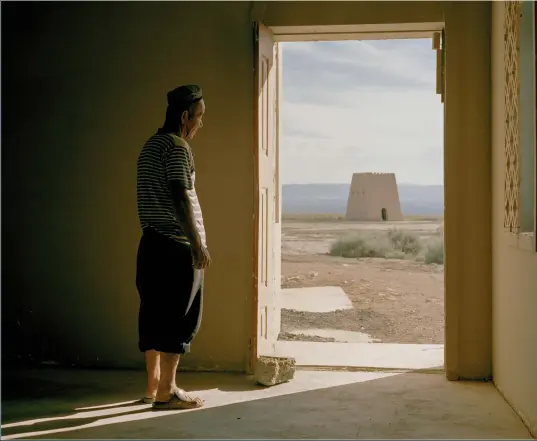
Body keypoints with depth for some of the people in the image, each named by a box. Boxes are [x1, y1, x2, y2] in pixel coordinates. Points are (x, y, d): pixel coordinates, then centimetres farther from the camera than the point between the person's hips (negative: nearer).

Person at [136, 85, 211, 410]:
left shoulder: (151, 146, 18)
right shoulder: (177, 146, -11)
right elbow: (180, 198, -19)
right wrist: (198, 244, -18)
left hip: (152, 243, 9)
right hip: (176, 245, -9)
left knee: (155, 313, 11)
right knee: (179, 317, -4)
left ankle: (153, 384, 18)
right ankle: (166, 392, -2)